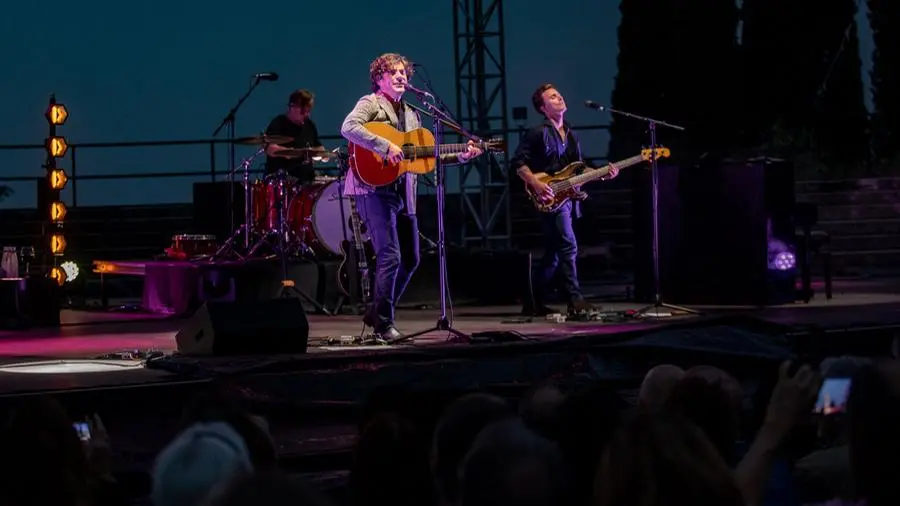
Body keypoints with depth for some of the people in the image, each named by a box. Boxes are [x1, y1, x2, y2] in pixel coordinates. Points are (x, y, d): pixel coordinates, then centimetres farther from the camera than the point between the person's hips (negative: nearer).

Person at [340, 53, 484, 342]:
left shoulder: (411, 114, 20)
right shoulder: (371, 103, -2)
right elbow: (348, 128, -22)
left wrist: (462, 157, 10)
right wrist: (385, 147, -28)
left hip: (403, 193, 8)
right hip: (375, 188, -8)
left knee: (410, 259, 11)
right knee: (390, 256, -14)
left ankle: (376, 313, 25)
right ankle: (383, 324, -4)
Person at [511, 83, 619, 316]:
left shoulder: (571, 135, 18)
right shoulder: (538, 133, -5)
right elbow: (518, 162, -9)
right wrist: (535, 183, -21)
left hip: (567, 197, 8)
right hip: (550, 198, -8)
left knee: (554, 253, 9)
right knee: (568, 246, -17)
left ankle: (535, 303, 15)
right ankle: (575, 300, -19)